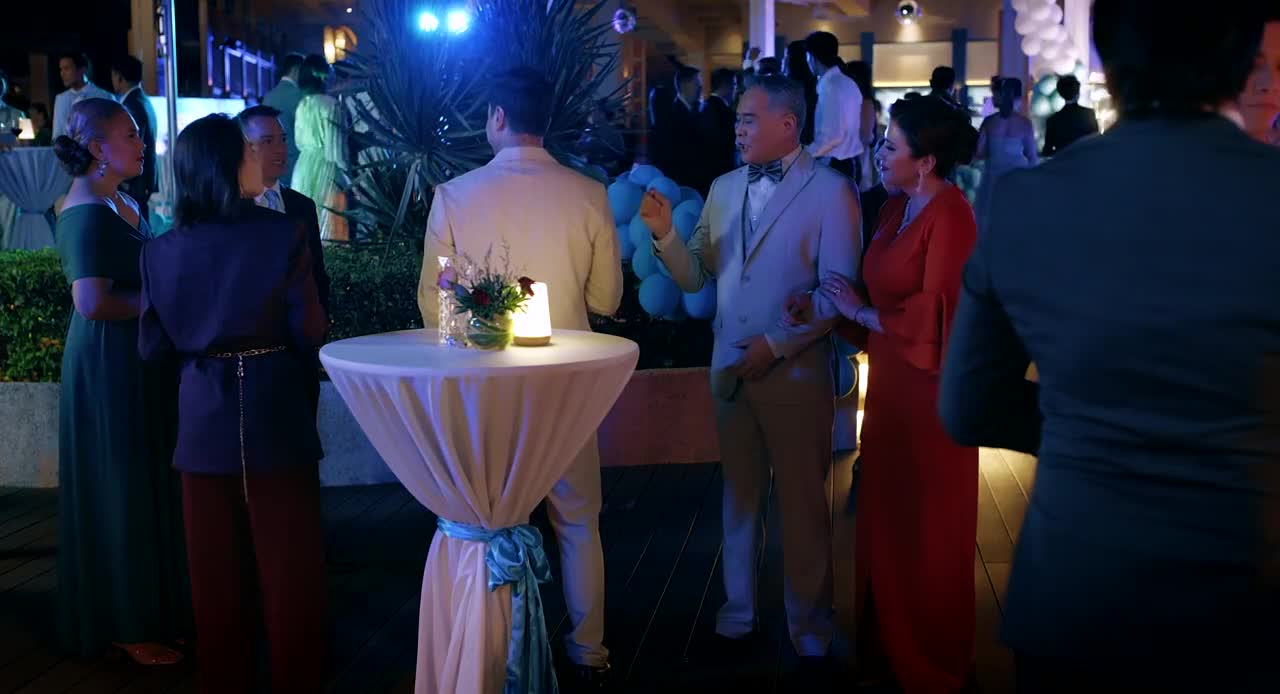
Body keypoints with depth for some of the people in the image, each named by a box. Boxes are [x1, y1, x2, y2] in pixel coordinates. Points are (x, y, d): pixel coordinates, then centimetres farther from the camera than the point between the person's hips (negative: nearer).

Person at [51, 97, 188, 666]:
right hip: (107, 366, -9)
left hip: (140, 362, 9)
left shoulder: (122, 204, 11)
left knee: (146, 486, 16)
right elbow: (93, 302, -25)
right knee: (118, 491, 2)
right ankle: (122, 626, 15)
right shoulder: (86, 212, -17)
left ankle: (146, 606, 29)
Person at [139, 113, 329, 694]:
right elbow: (308, 332, -13)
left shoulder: (161, 251, -3)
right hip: (275, 417, -3)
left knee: (216, 574, 17)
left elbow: (153, 346, 2)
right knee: (288, 570, 11)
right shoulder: (283, 234, -14)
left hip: (203, 420, 4)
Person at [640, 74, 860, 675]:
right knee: (739, 497, 16)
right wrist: (665, 233, -11)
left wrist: (776, 343, -17)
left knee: (802, 504, 9)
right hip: (729, 368, 5)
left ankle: (807, 627, 26)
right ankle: (738, 612, 31)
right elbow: (695, 278, 6)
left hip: (795, 372, -5)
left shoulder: (830, 191, -7)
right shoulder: (723, 188, 9)